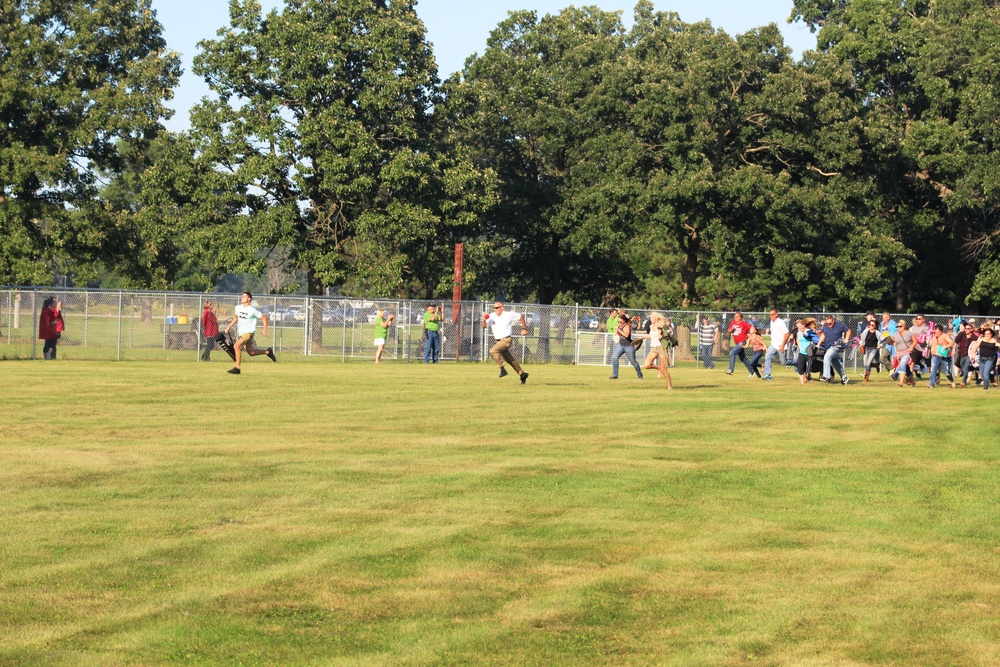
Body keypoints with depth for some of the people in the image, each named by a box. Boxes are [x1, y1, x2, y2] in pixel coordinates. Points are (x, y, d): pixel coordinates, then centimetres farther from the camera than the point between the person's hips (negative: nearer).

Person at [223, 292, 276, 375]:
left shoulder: (252, 310, -13)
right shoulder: (238, 308, 4)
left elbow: (264, 318, -6)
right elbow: (236, 317, 25)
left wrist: (265, 330, -11)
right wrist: (229, 327, 19)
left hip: (249, 332, -7)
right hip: (241, 333, 7)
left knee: (236, 346, -24)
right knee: (251, 353, 14)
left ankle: (237, 368, -18)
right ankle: (268, 352, 36)